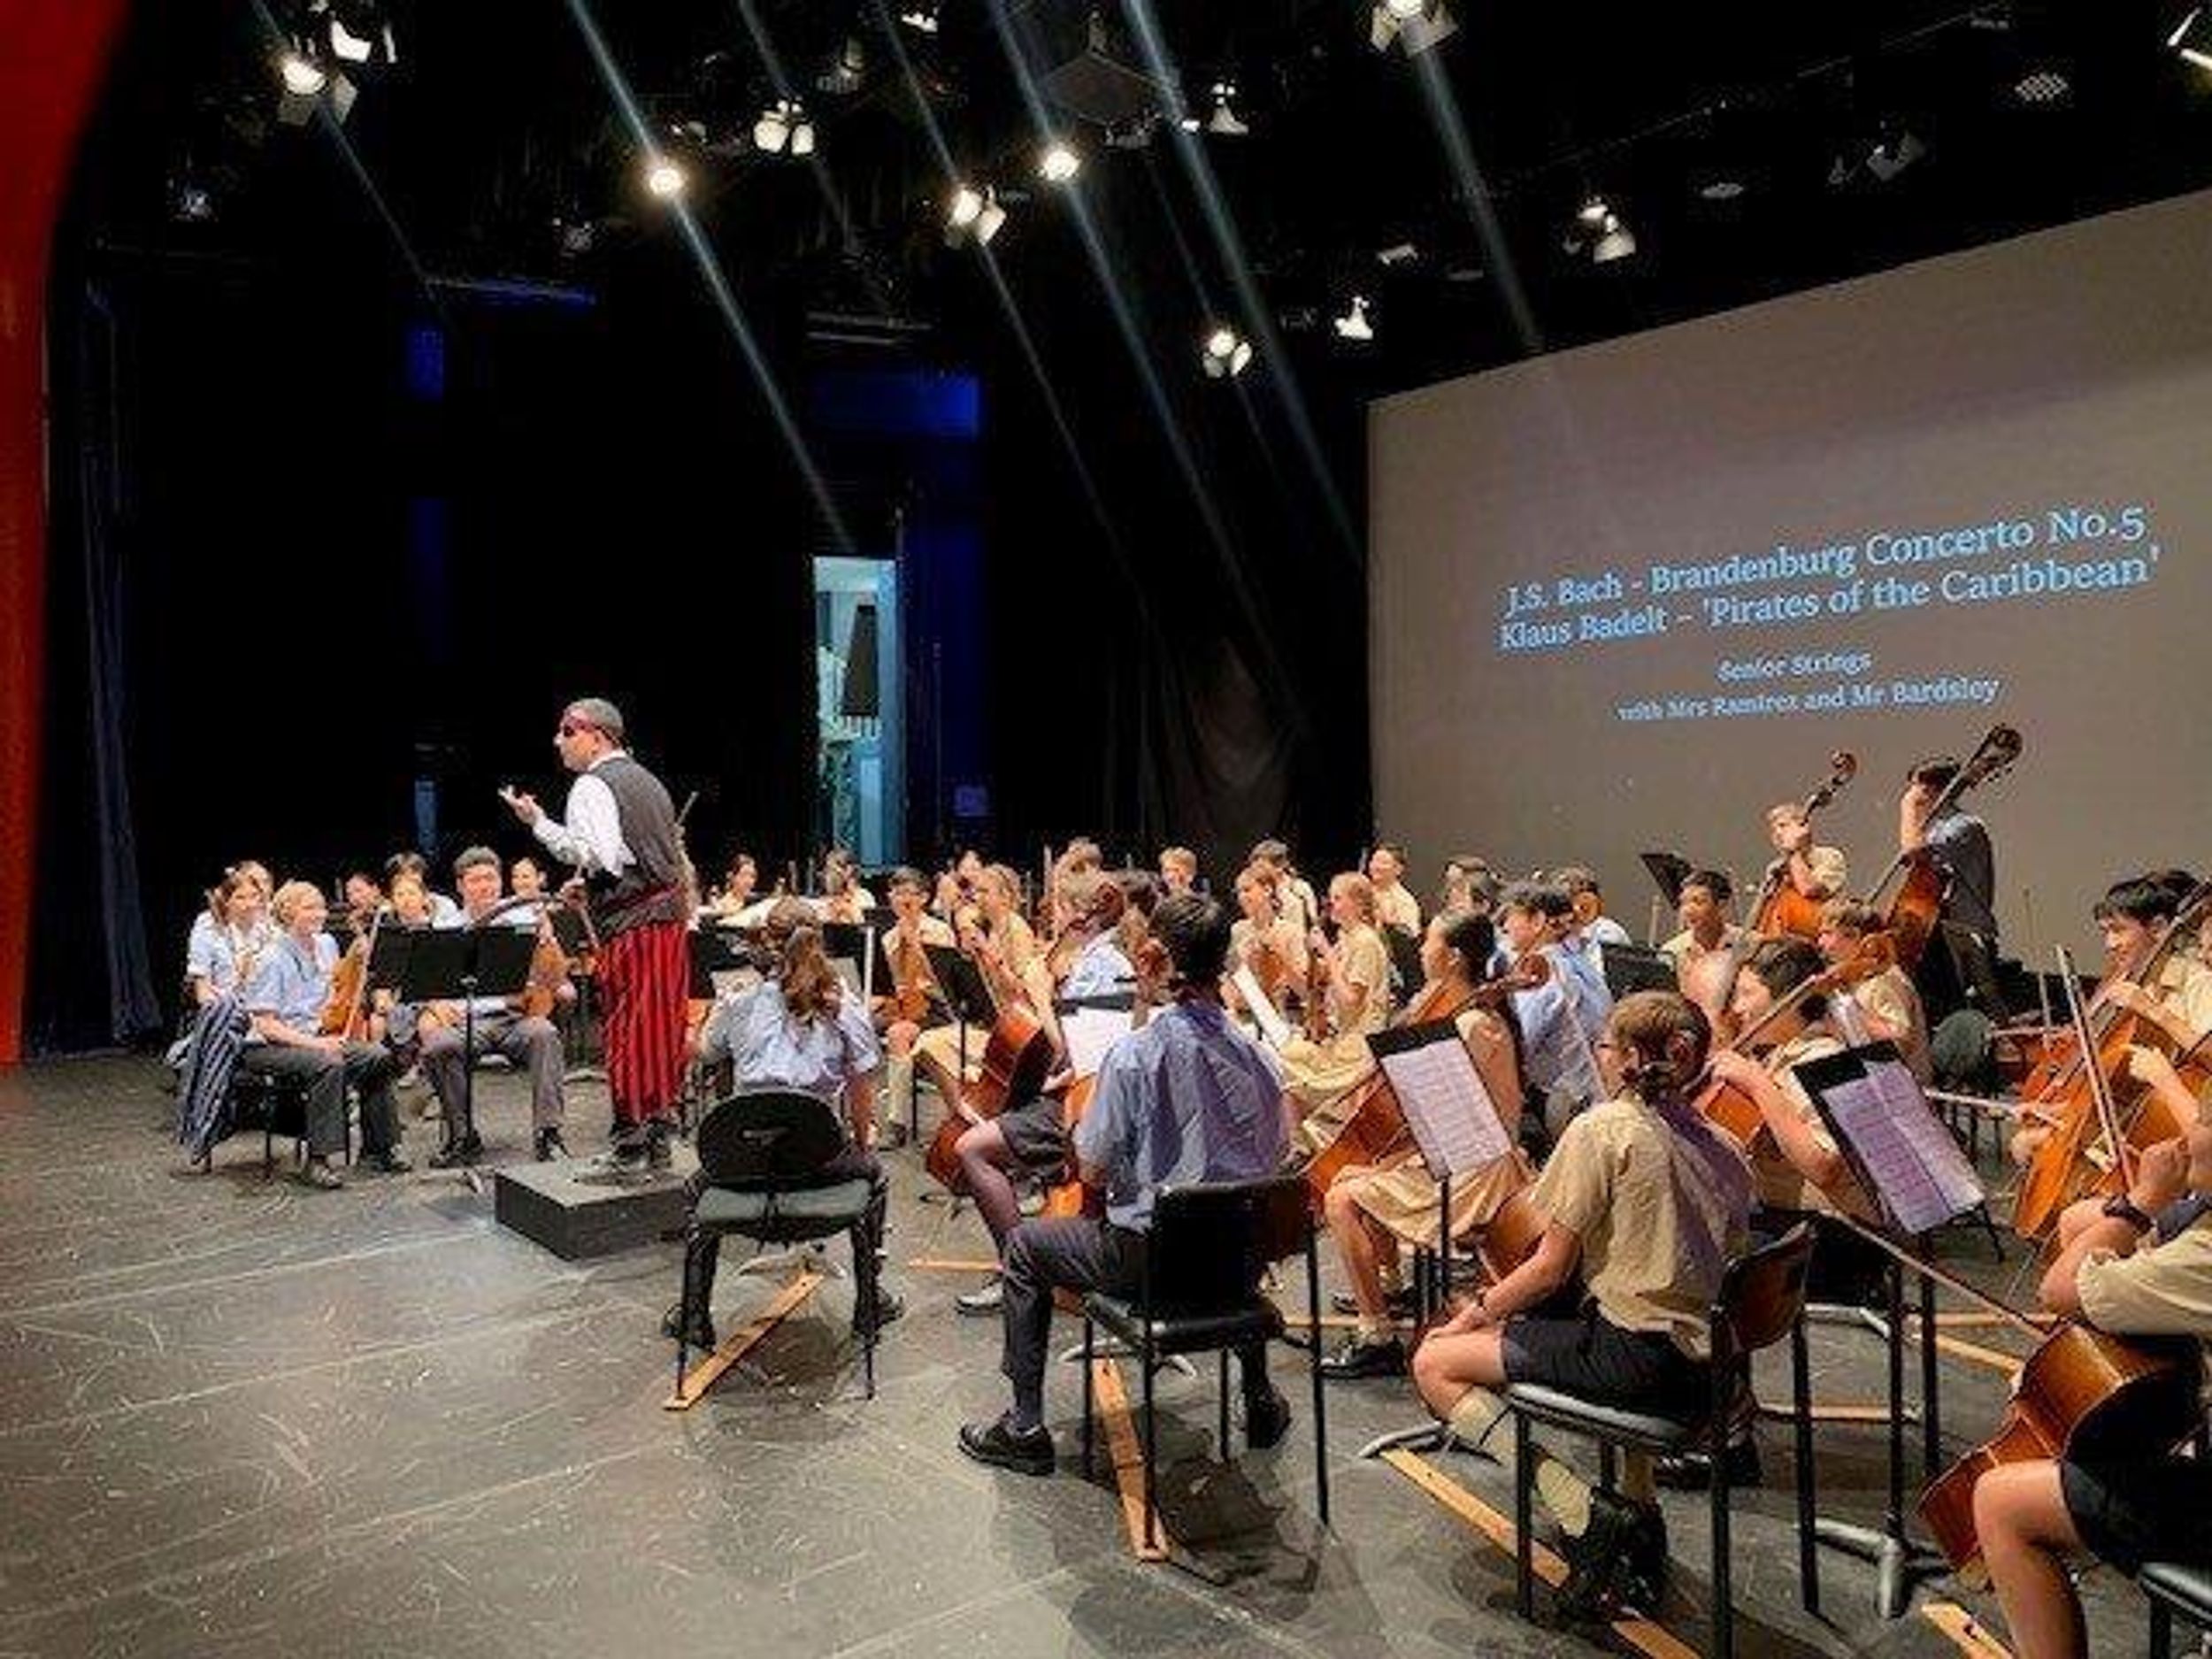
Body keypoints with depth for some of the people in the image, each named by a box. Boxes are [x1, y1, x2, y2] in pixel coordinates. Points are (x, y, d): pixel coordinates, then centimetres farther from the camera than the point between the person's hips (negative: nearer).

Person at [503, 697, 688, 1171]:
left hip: (630, 923, -9)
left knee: (629, 1030, -4)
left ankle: (632, 1140, 0)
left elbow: (592, 853, -20)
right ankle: (660, 1138, 17)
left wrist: (538, 823, -14)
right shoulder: (646, 780, 21)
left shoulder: (592, 786, -7)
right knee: (663, 1026, 11)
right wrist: (588, 885, 24)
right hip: (670, 914, 9)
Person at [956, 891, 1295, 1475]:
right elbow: (1274, 1158, 7)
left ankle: (1025, 1428, 19)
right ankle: (1261, 1400, 47)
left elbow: (1092, 1171, -14)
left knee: (1025, 1246, 18)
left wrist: (1082, 1126, 7)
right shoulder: (1257, 1057, -5)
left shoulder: (1135, 1054, -19)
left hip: (1147, 1257, -5)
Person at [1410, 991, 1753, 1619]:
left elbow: (1551, 1268, -10)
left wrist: (1477, 1312, 6)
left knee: (1436, 1363, 1)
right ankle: (1641, 1515, 24)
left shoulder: (1604, 1128, -9)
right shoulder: (1722, 1147, 11)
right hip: (1707, 1366, 8)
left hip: (1636, 1355, -8)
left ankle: (1585, 1513, -9)